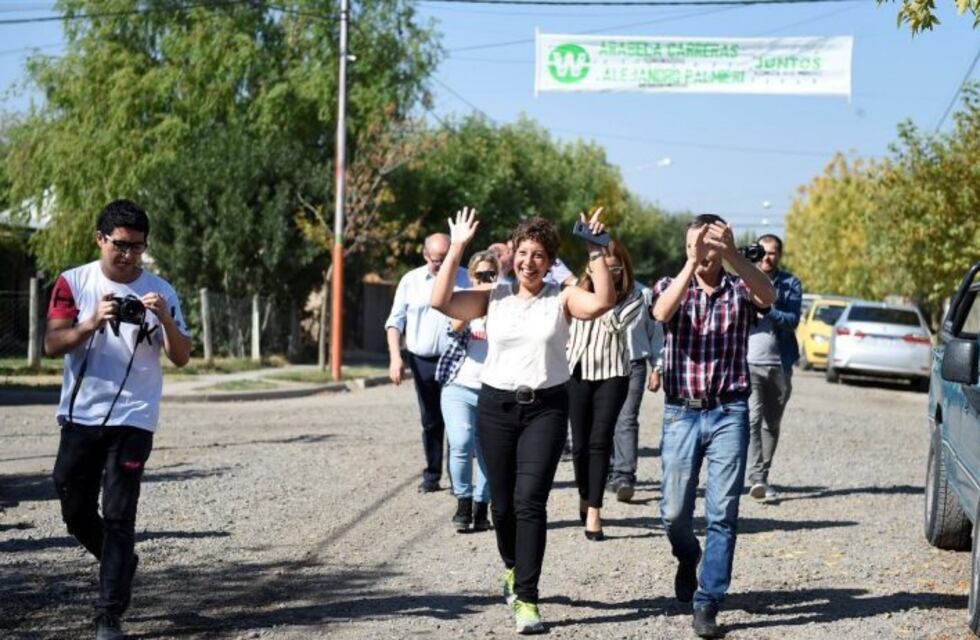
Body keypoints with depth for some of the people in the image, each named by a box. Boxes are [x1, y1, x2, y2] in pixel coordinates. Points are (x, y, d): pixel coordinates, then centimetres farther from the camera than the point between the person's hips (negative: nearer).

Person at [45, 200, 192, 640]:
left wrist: (164, 319, -22)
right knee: (75, 511, 7)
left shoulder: (159, 292, 0)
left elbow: (181, 358, -3)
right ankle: (120, 564, 35)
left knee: (118, 516, -7)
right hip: (80, 416, 2)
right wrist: (92, 323, -26)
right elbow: (52, 344, -8)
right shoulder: (73, 283, 0)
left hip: (133, 419, -2)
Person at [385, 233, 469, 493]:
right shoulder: (411, 281, 5)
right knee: (430, 422, 11)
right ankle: (432, 476, 18)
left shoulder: (464, 279, 1)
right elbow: (395, 322, 6)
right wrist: (395, 357, -4)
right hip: (422, 362, 2)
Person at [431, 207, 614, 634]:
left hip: (545, 407, -2)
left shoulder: (561, 299, 0)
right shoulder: (493, 298, 4)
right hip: (495, 406, 2)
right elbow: (440, 302, -7)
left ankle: (526, 598, -11)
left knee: (530, 500, -13)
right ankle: (513, 567, 40)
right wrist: (456, 250, -11)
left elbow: (603, 301, -17)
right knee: (502, 502, 10)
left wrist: (595, 252, -20)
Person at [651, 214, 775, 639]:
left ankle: (707, 603, 0)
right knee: (674, 512, 4)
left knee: (722, 513, -5)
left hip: (728, 413, -1)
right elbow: (662, 312, -20)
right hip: (681, 413, 1)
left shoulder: (738, 290, 3)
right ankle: (688, 559, 37)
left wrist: (732, 256, -37)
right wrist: (692, 263, -32)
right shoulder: (671, 286, 5)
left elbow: (768, 296, -21)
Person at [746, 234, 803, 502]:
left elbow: (793, 320, -8)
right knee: (752, 418, -17)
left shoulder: (791, 284, 4)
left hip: (779, 364, 2)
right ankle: (757, 478, -26)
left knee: (772, 424, 10)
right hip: (748, 362, -2)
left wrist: (767, 310, -25)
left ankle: (763, 477, 20)